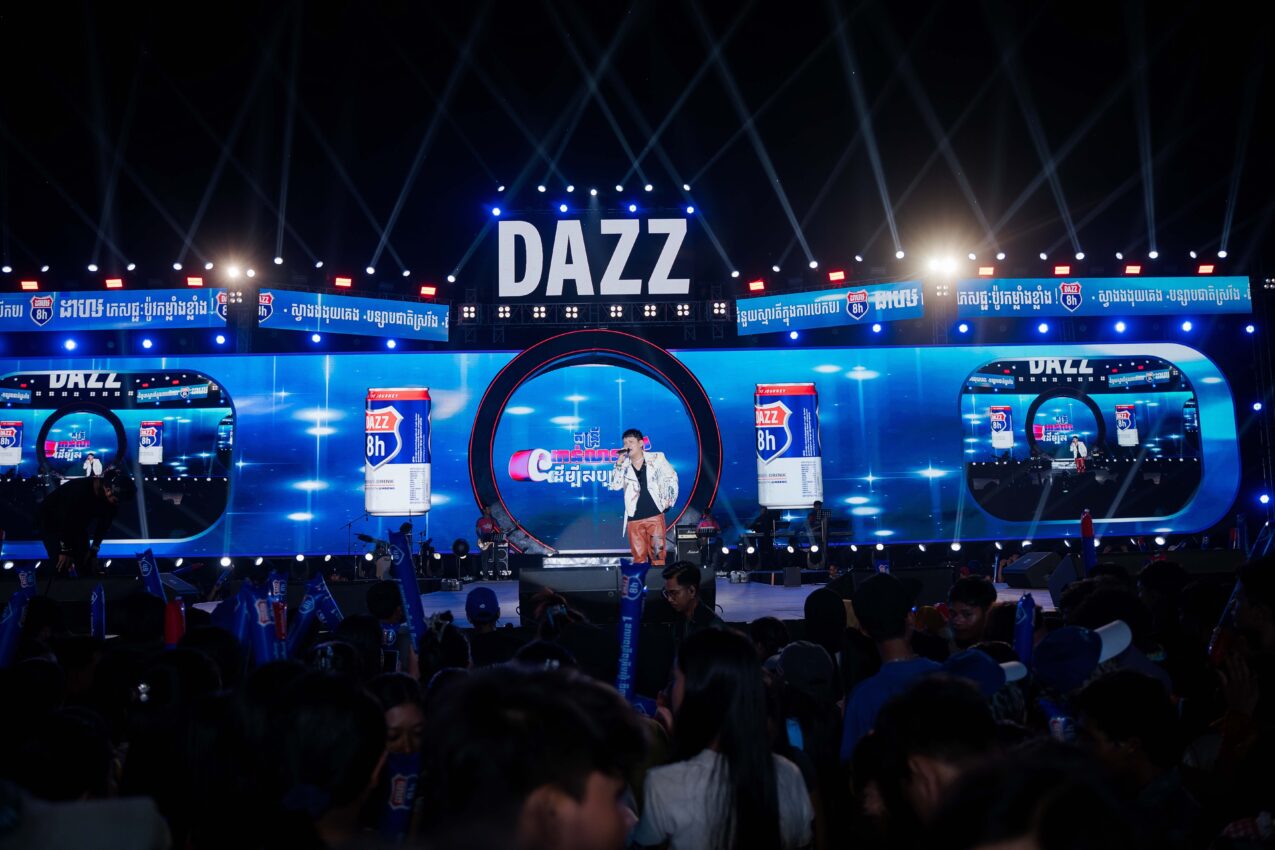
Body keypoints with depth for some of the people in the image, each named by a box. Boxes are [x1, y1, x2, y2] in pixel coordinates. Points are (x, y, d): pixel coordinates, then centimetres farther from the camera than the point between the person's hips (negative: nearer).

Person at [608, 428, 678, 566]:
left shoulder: (656, 458, 3)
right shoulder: (623, 465, 8)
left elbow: (671, 478, 9)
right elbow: (614, 485, -4)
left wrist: (667, 501, 4)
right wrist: (619, 462, -8)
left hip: (655, 514, -2)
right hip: (634, 518, 2)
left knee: (658, 554, -5)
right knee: (639, 557, 4)